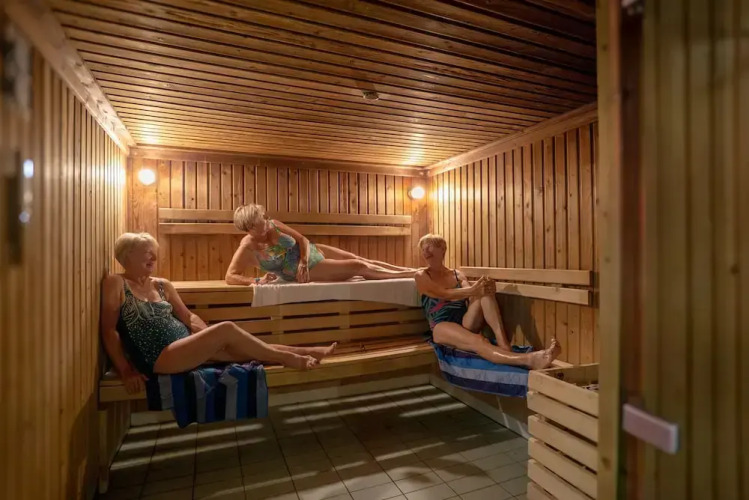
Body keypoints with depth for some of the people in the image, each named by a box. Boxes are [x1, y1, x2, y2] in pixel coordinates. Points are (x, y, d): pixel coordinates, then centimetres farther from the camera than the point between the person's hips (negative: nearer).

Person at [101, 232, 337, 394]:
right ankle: (287, 358, -13)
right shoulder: (115, 283, -3)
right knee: (227, 329, -23)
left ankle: (301, 352, -2)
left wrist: (209, 336, -1)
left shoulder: (162, 285, 13)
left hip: (186, 344, 7)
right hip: (158, 358, -6)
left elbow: (188, 317, 15)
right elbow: (109, 330, -7)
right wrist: (126, 370, -13)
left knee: (242, 350, -8)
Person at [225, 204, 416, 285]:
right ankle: (412, 275, 2)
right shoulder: (247, 247, -20)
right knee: (359, 267, -10)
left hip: (310, 251, 6)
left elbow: (303, 240, -5)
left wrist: (303, 261, -22)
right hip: (307, 269, -5)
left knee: (357, 258, 3)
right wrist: (258, 280, -38)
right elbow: (230, 276, -24)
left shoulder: (273, 224, -8)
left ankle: (411, 270, 14)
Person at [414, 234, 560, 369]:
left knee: (484, 291, -23)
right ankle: (529, 359, -62)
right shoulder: (421, 276, 7)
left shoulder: (458, 274, 20)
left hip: (465, 323, 5)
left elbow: (470, 296, 0)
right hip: (442, 327, -4)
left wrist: (480, 289, -26)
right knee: (477, 341, -38)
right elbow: (444, 294, -12)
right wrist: (472, 290, -31)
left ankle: (503, 342, -38)